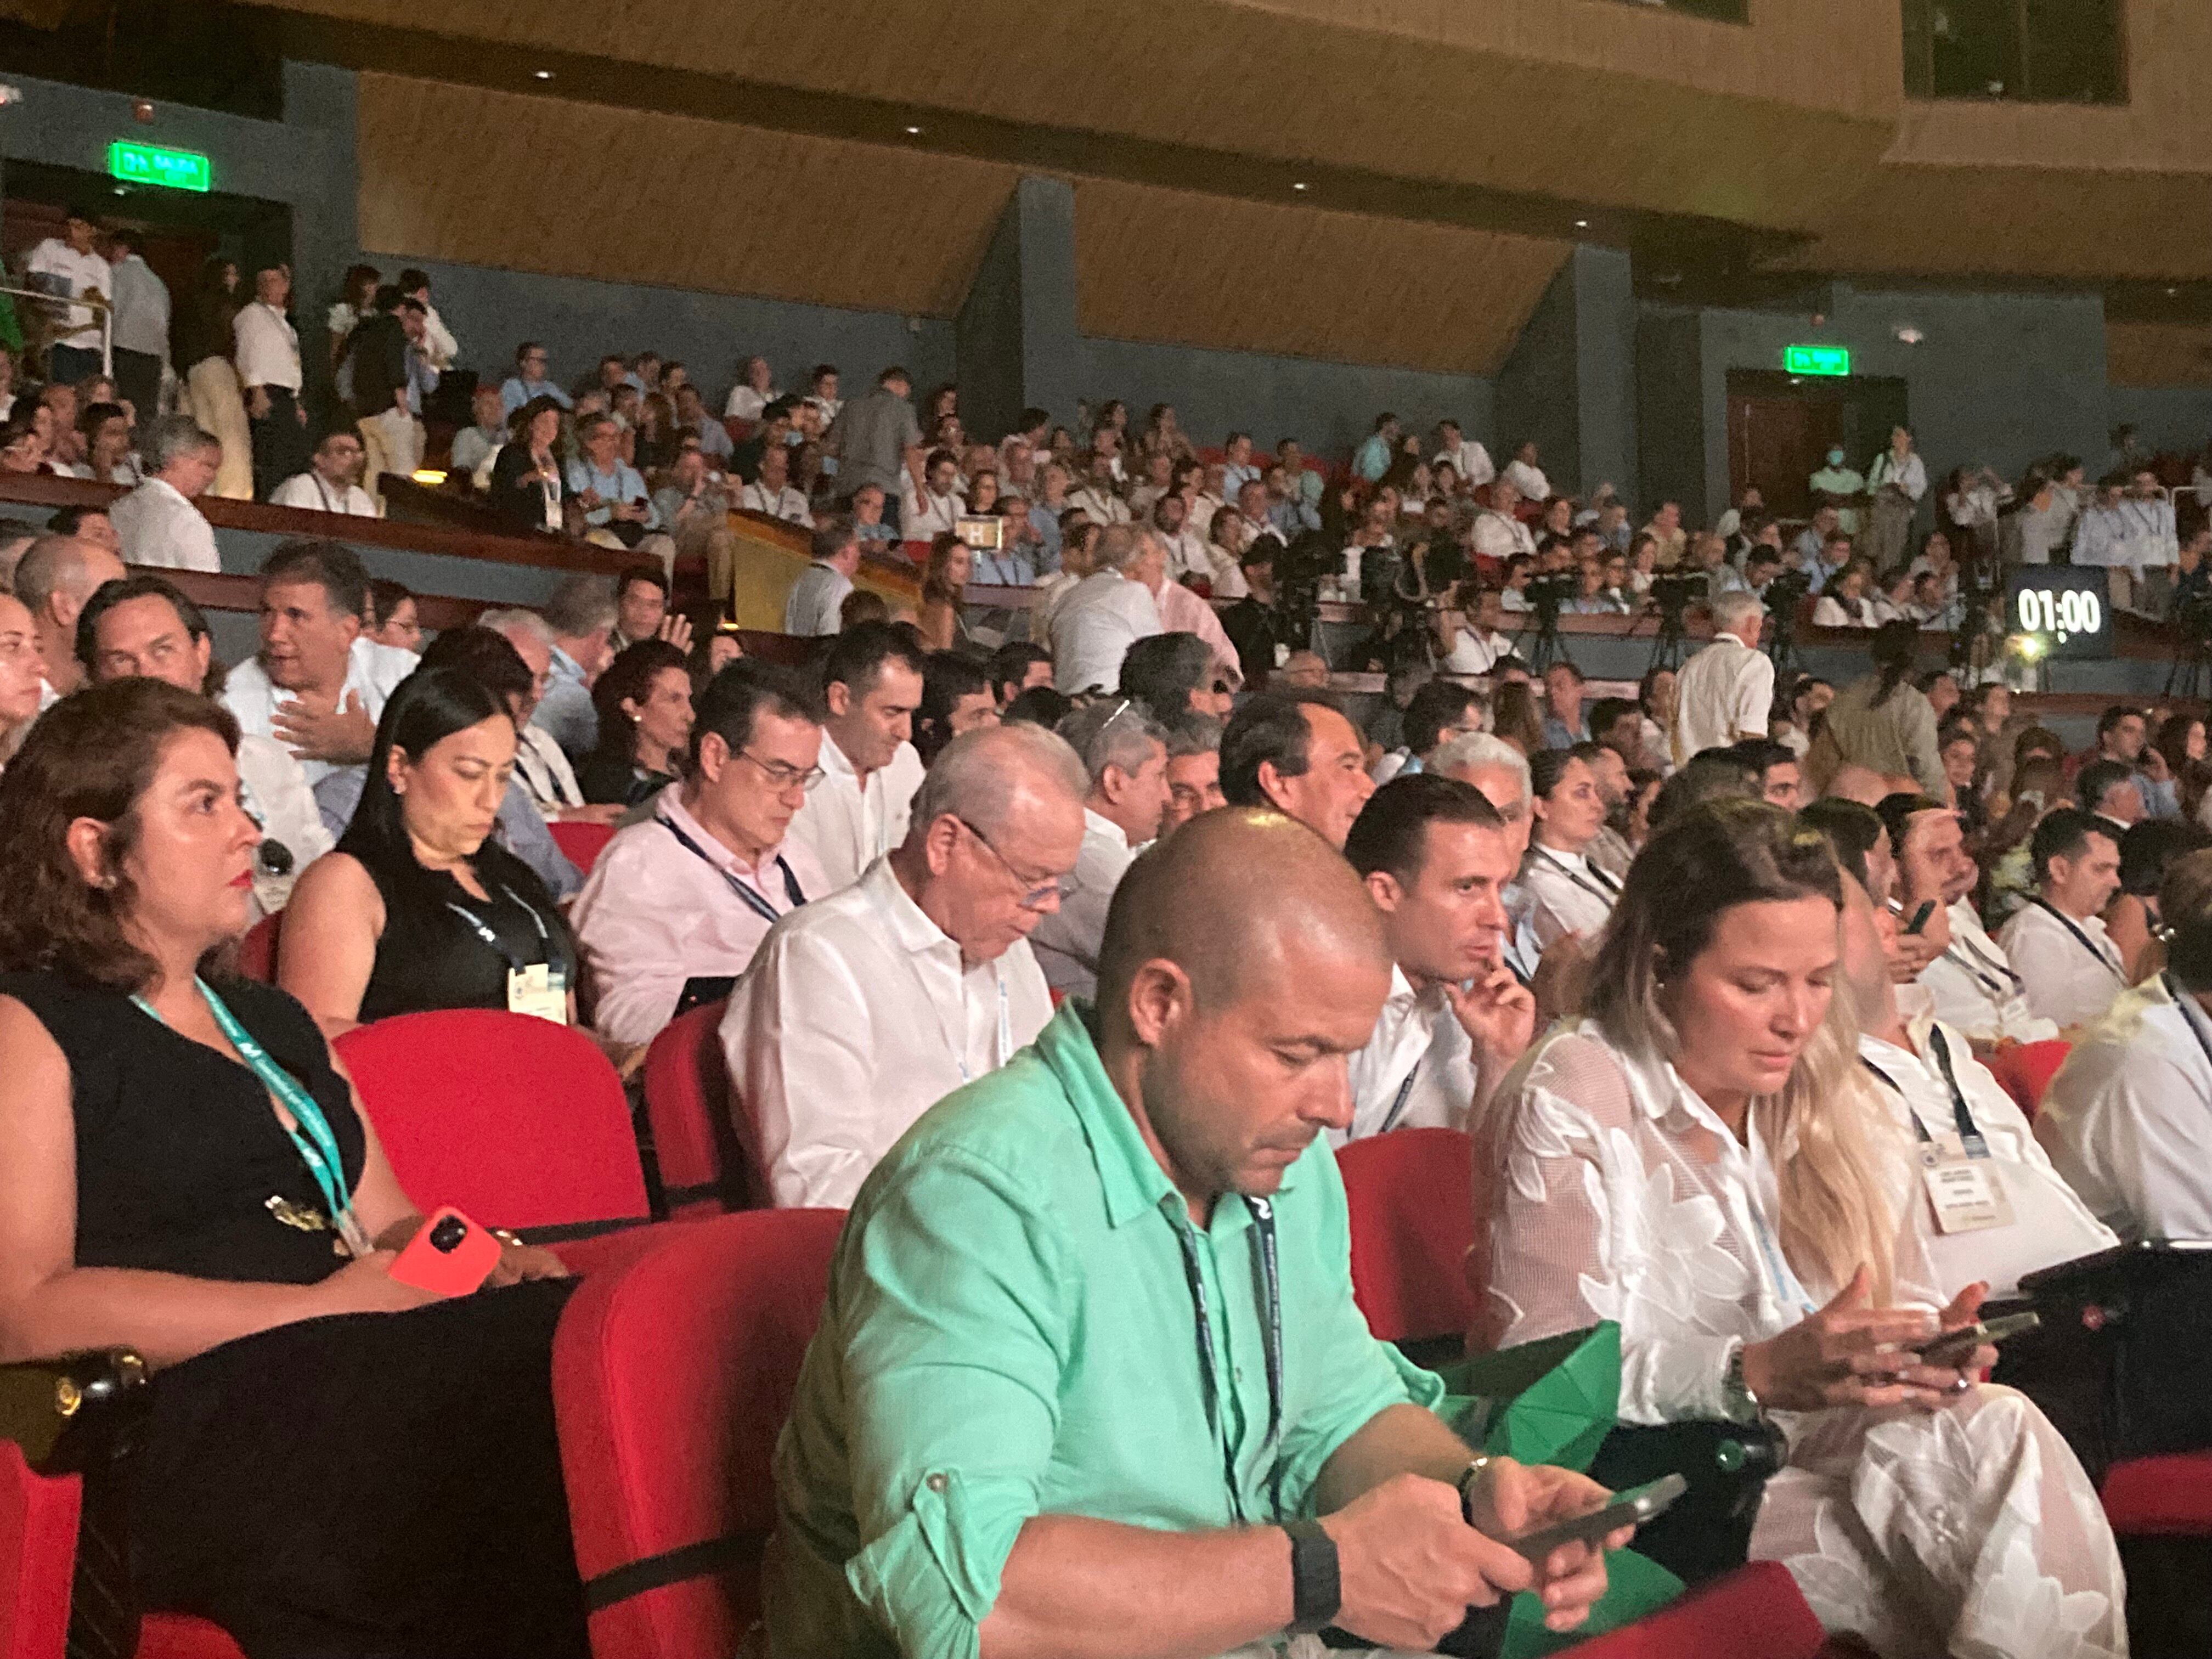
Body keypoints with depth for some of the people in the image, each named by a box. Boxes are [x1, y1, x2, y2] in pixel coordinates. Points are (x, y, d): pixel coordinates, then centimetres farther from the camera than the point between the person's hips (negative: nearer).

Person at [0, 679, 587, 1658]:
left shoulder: (270, 1021, 27)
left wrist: (484, 1263, 2)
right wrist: (318, 1307, -14)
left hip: (356, 1368, 7)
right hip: (205, 1422, -7)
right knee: (545, 1391, -33)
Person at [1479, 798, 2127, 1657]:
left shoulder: (1821, 1095, 12)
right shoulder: (1572, 1102, -11)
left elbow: (1889, 1283, 11)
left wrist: (1923, 1340, -14)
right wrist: (1760, 1375, -31)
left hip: (1820, 1439, 6)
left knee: (2000, 1427, -25)